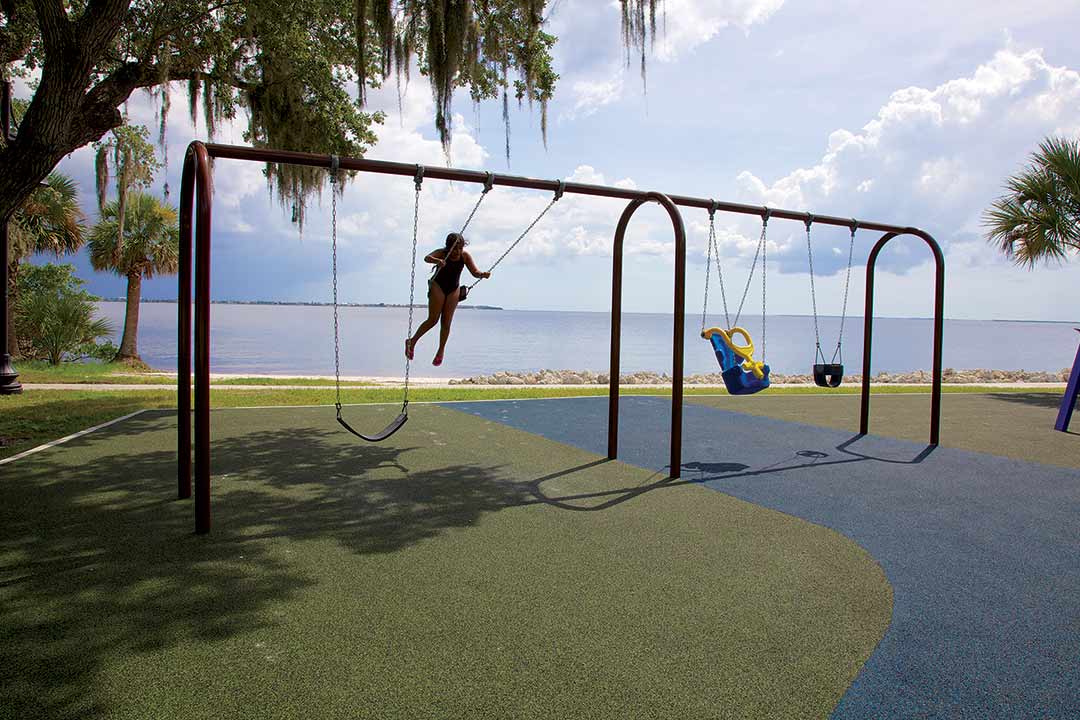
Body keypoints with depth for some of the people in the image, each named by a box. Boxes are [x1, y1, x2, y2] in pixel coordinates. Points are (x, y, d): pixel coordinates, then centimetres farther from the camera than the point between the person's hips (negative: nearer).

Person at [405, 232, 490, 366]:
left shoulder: (465, 256, -7)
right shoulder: (442, 253, -15)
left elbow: (475, 272, -10)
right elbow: (427, 258, -33)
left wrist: (482, 274, -33)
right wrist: (437, 261, -55)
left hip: (453, 290, 3)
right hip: (438, 286, -3)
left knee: (446, 322, 2)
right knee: (433, 320, -7)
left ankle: (441, 351, 14)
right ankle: (412, 342, 8)